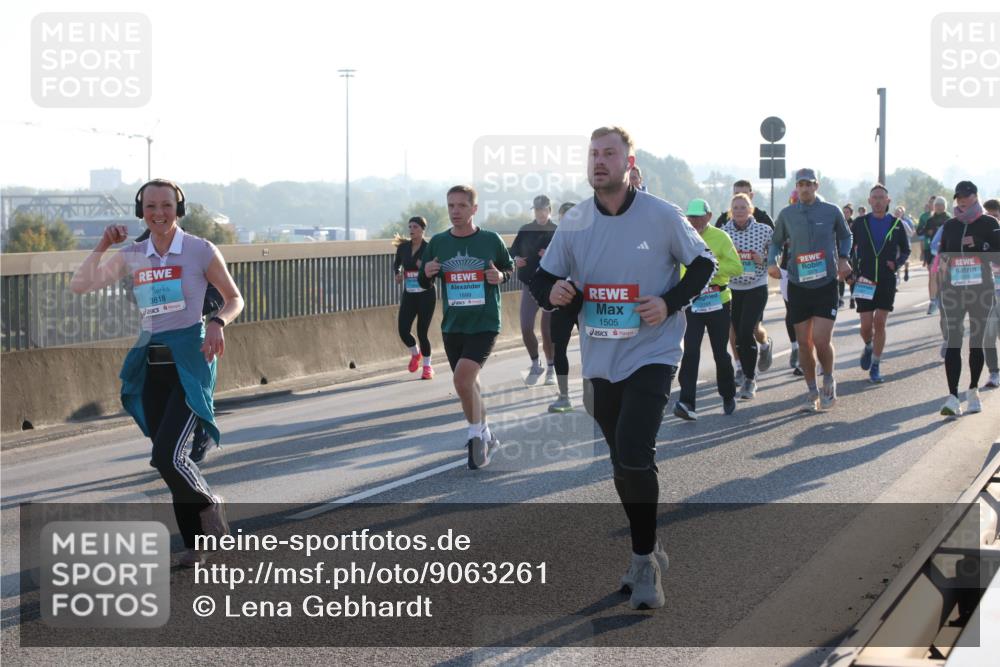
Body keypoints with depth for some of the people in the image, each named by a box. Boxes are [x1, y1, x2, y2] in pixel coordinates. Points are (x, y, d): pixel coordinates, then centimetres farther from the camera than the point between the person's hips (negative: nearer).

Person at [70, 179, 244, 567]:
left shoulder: (201, 251, -5)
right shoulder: (132, 256, 6)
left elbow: (235, 298, 4)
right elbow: (80, 286, 8)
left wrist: (218, 323, -16)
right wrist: (102, 247, -5)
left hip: (190, 361, -5)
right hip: (152, 364, 5)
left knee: (167, 454, -17)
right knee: (167, 460, 6)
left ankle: (209, 504, 12)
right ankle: (195, 545, 18)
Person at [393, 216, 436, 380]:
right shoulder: (403, 247, 3)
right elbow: (396, 263, 20)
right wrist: (397, 274, 0)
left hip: (426, 295, -4)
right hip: (408, 295, 4)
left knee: (422, 332, -3)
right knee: (403, 330, -6)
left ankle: (427, 367, 17)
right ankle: (415, 353, 27)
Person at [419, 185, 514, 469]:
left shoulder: (491, 240, -4)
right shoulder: (438, 242, 3)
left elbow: (510, 267, 11)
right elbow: (425, 284, 12)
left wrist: (500, 276, -11)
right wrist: (427, 274, -11)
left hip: (484, 324, -4)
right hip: (452, 325, 4)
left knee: (462, 379, -21)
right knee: (469, 382, 15)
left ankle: (477, 436, -3)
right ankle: (485, 438, 34)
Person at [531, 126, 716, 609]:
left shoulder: (662, 216, -9)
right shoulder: (574, 222, 1)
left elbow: (703, 263, 3)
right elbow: (544, 278, 8)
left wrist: (670, 303, -13)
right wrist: (552, 291, -16)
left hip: (651, 355, -5)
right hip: (600, 360, 5)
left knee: (634, 457, -18)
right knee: (622, 465, 14)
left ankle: (644, 562, -3)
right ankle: (649, 552, 33)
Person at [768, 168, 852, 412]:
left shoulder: (832, 211, -1)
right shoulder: (786, 214, 2)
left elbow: (845, 236, 16)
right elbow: (776, 241, 15)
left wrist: (843, 258, 0)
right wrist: (772, 262, -4)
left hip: (826, 284, -2)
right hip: (798, 285, 2)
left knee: (821, 340, -12)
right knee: (804, 343, 5)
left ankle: (829, 381, 16)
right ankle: (812, 391, 21)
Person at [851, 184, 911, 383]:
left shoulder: (896, 224, 3)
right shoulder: (860, 223, 3)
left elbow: (906, 250, 14)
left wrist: (897, 264, -5)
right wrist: (850, 273, 1)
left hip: (887, 282, 0)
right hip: (864, 282, 0)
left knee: (880, 323, -5)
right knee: (866, 325, -2)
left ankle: (875, 366, 4)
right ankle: (868, 347, 32)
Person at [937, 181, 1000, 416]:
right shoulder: (950, 226, 11)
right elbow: (942, 251, 22)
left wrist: (977, 246, -17)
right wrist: (943, 262, 1)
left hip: (981, 290, -2)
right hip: (953, 290, 2)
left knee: (977, 341, 8)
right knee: (953, 341, -9)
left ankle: (973, 391, 23)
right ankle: (953, 397, -15)